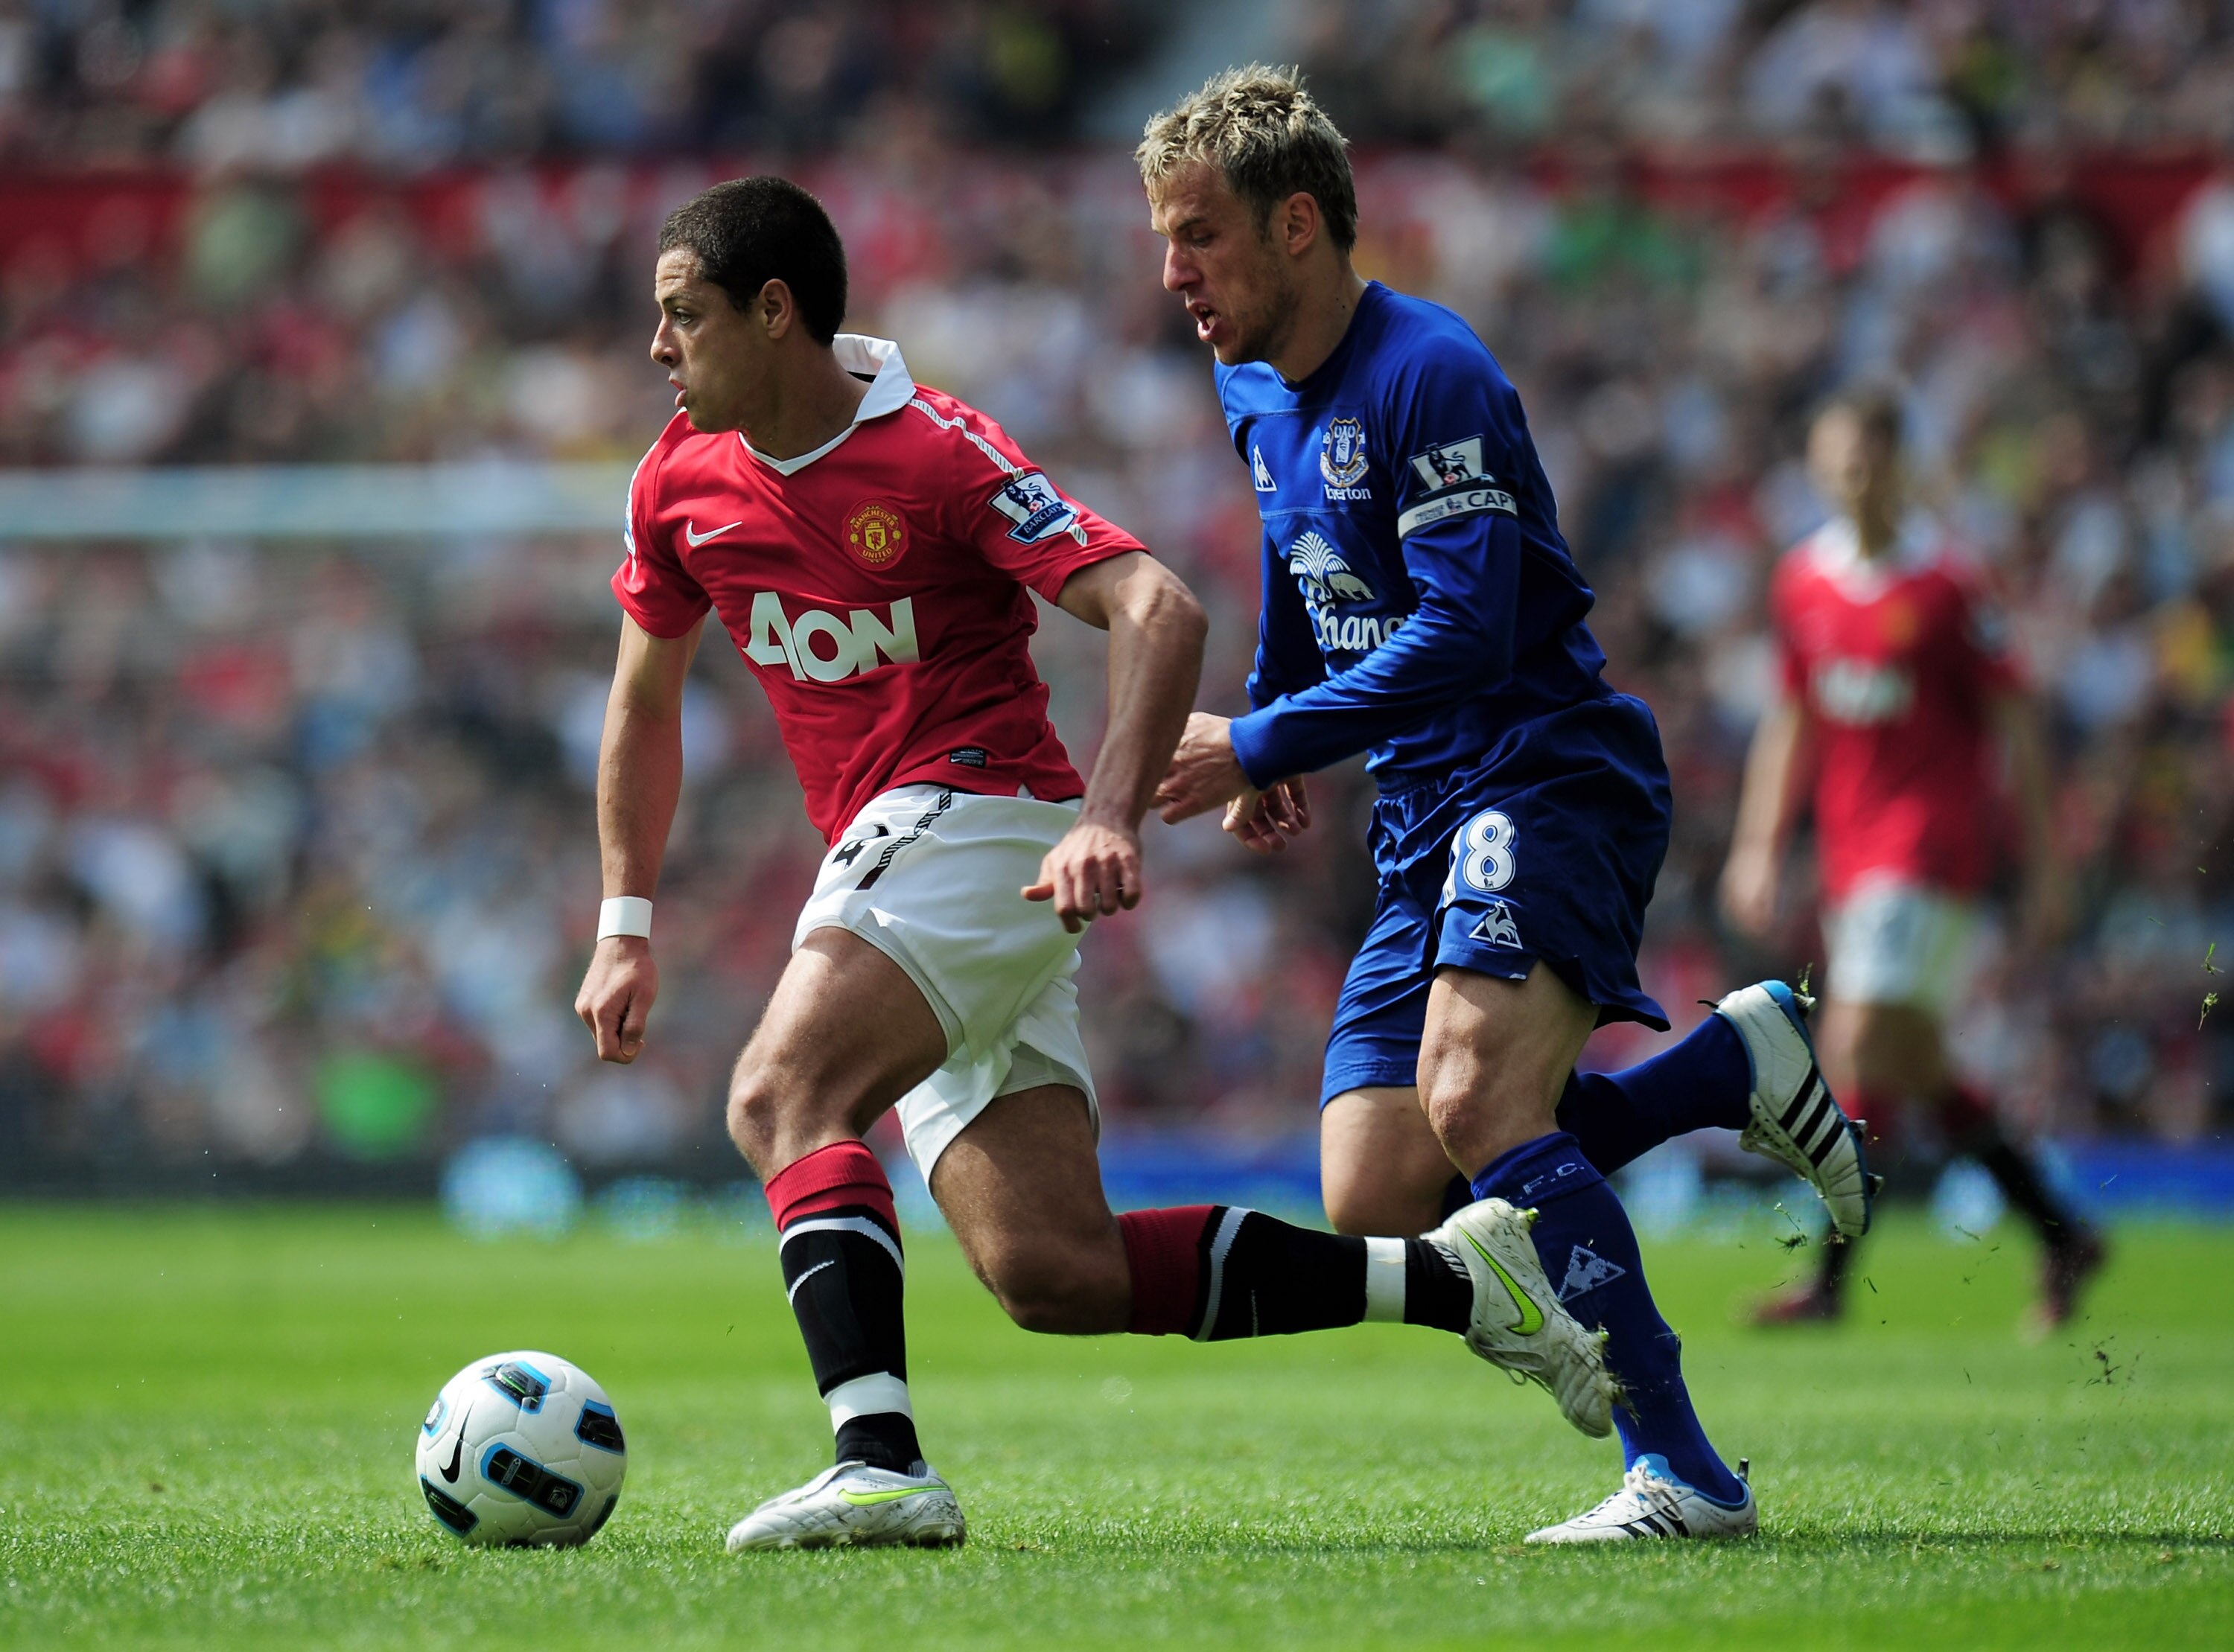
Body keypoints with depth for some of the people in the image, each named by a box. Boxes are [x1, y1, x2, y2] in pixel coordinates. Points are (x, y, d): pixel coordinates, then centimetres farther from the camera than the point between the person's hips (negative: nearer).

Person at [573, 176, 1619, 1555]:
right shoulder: (681, 484, 8)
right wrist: (627, 927, 17)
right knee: (1054, 1273, -2)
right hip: (891, 857, 8)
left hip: (978, 817, -7)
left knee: (784, 1093, -28)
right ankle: (1450, 1276, 8)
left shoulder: (935, 454, -13)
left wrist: (1112, 816, -33)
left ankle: (881, 1463, -36)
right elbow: (645, 701, 22)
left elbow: (1159, 610, -20)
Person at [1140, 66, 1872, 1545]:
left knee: (1472, 1102, -30)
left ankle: (1683, 1475, -28)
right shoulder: (1258, 396, 14)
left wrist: (1257, 746, -21)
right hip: (1428, 826, 9)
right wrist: (1273, 732, 24)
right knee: (1376, 1200, -2)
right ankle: (1734, 1062, 12)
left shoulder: (1427, 372, -15)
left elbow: (1463, 631, -24)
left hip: (1554, 776, -9)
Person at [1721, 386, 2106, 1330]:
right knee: (1918, 1068, 9)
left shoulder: (1944, 586, -10)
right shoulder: (1802, 583, 8)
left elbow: (2016, 725, -6)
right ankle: (2062, 1235, 23)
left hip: (1931, 843, -7)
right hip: (1849, 853, 7)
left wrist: (2045, 869, -6)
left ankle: (1830, 1280, -10)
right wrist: (1761, 847, 13)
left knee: (1858, 1050, -14)